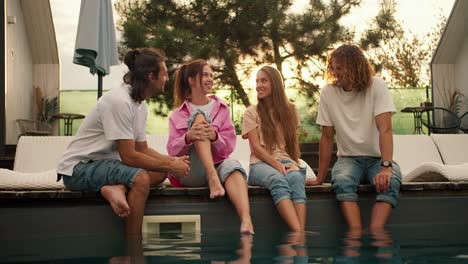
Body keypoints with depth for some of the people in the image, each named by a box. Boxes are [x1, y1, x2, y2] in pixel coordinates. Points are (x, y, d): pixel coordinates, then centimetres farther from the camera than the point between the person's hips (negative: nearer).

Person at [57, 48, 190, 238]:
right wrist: (170, 166, -15)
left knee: (160, 171, -6)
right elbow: (129, 156, -23)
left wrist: (172, 161, -3)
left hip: (105, 163, 9)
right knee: (140, 178, -30)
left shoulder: (140, 105, 7)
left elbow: (142, 149, 14)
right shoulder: (119, 101, -22)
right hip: (78, 168, -9)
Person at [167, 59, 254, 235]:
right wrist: (188, 138, -21)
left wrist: (214, 137, -18)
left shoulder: (221, 108, 16)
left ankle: (246, 221, -63)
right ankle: (213, 179, -39)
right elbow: (172, 151, 2)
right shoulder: (178, 114, 13)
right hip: (189, 172, -1)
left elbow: (229, 146, 6)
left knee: (232, 166, -37)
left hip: (216, 165, 1)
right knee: (199, 116, -20)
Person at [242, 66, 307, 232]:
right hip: (260, 164, -2)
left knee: (296, 178, -36)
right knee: (277, 179, -39)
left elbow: (294, 142, 18)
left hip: (286, 162, 2)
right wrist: (277, 164, -15)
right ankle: (298, 232, -56)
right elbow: (256, 147, 0)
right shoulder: (252, 113, 10)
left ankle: (301, 232, -54)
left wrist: (295, 164, -1)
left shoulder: (289, 110, 19)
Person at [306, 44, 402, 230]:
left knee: (391, 182, -34)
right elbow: (327, 137, 2)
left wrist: (386, 166, -33)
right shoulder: (328, 92, -2)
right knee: (342, 181, -33)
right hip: (349, 158, 1)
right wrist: (320, 178, -1)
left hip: (377, 157, -1)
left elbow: (385, 129, -18)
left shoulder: (376, 86, -8)